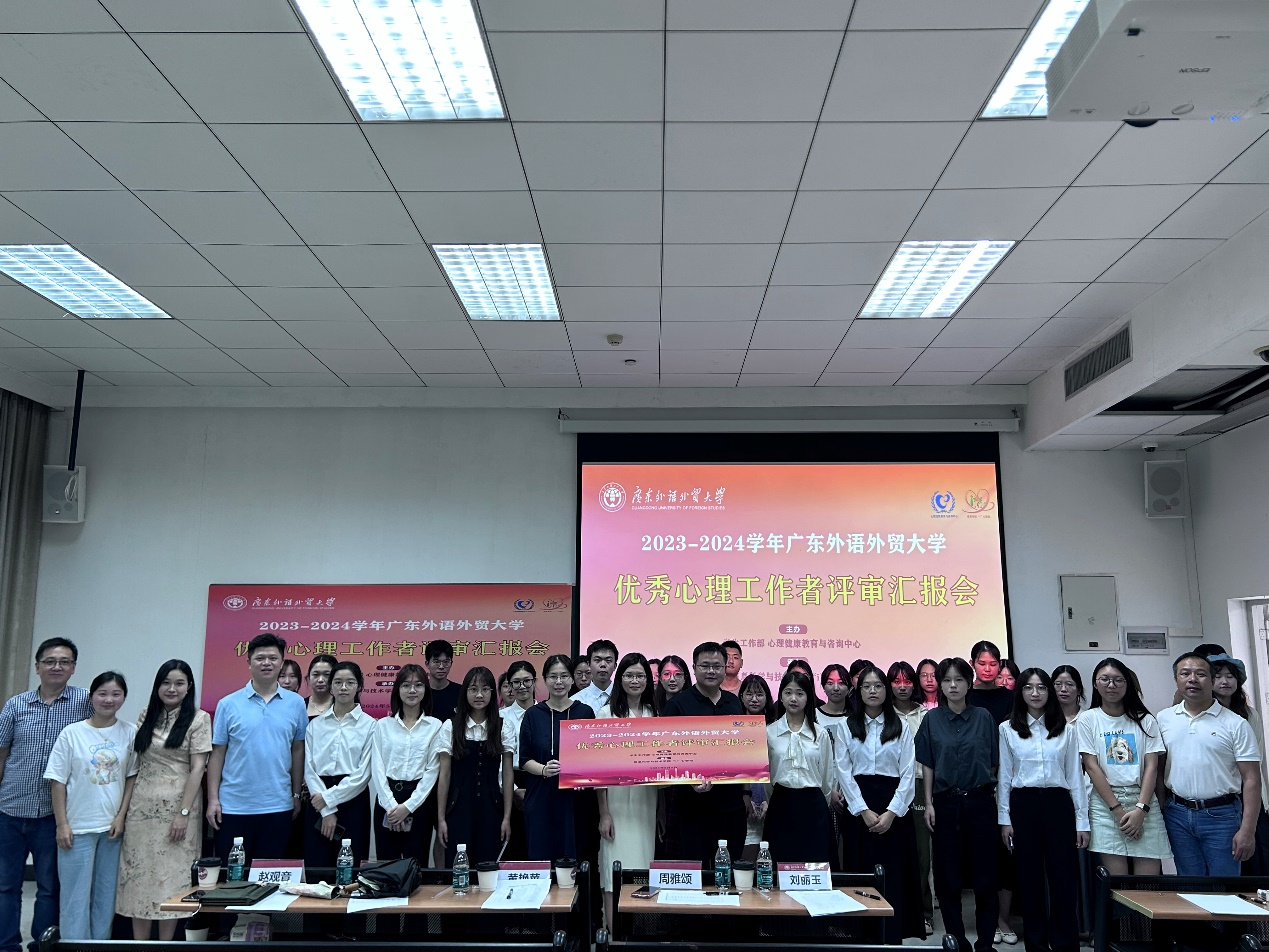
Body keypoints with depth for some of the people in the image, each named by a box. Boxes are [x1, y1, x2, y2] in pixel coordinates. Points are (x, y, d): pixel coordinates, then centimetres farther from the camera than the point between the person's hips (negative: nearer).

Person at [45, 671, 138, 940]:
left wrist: (121, 816, -3)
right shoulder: (72, 733, -5)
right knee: (75, 895, 2)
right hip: (77, 827, -2)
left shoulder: (130, 733, 0)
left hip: (112, 827, 2)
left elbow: (132, 777, 4)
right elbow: (58, 782, -3)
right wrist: (62, 824, -6)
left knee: (106, 896, 10)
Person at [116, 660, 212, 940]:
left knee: (171, 875, 1)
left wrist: (183, 813, -14)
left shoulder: (198, 719, -5)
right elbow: (136, 762, 12)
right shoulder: (147, 716, 9)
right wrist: (125, 806, 6)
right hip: (142, 806, 4)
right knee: (138, 875, 7)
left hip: (176, 806, -4)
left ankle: (166, 944, 12)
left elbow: (197, 767, -9)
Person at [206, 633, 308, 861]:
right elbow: (217, 754, 1)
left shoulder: (296, 703, 3)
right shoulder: (228, 704, 0)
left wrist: (296, 795, 7)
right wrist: (213, 799, -3)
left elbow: (298, 751, 8)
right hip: (233, 806, -1)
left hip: (278, 806, 1)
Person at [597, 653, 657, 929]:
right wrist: (604, 813, -9)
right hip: (617, 804, -4)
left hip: (646, 803, 4)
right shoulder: (607, 713, -4)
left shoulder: (655, 714, 8)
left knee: (643, 868, 8)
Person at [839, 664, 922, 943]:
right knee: (862, 873, 2)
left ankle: (893, 937, 7)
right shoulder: (848, 726, 4)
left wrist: (892, 812, -11)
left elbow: (908, 773, -1)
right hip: (859, 807, 0)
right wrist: (864, 811, -9)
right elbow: (843, 771, -1)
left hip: (894, 807, 0)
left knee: (894, 875, -1)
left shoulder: (901, 727, 4)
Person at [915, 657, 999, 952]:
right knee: (947, 875, 5)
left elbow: (993, 762, 6)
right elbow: (927, 765, 4)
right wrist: (928, 803, 0)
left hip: (980, 800, 0)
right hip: (945, 803, 1)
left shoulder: (983, 717, 2)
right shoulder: (932, 719, 2)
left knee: (985, 874, 2)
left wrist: (996, 797, 2)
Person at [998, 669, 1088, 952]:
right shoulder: (1007, 729, 3)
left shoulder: (1066, 730, 6)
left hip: (1058, 804, 0)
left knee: (1063, 877, 0)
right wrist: (1004, 818, 0)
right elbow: (1004, 777, 4)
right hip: (1023, 804, 0)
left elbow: (1075, 776, 6)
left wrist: (1082, 820, 2)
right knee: (1030, 877, 6)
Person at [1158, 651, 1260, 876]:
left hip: (1221, 816, -3)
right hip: (1177, 815, 3)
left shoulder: (1235, 724, -4)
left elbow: (1251, 779, -7)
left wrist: (1247, 830, -12)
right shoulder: (1164, 719, 5)